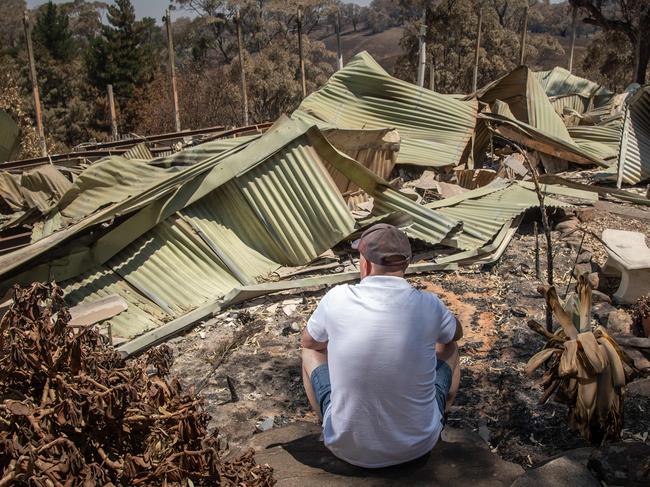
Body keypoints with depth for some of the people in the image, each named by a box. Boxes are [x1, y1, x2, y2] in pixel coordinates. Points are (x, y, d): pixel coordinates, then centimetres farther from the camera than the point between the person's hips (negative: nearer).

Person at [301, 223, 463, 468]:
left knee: (311, 350, 22)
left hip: (349, 448, 0)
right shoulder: (429, 305, -14)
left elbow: (309, 341, 9)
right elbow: (456, 333, 12)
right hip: (418, 445, 1)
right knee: (448, 347, 22)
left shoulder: (337, 299, -14)